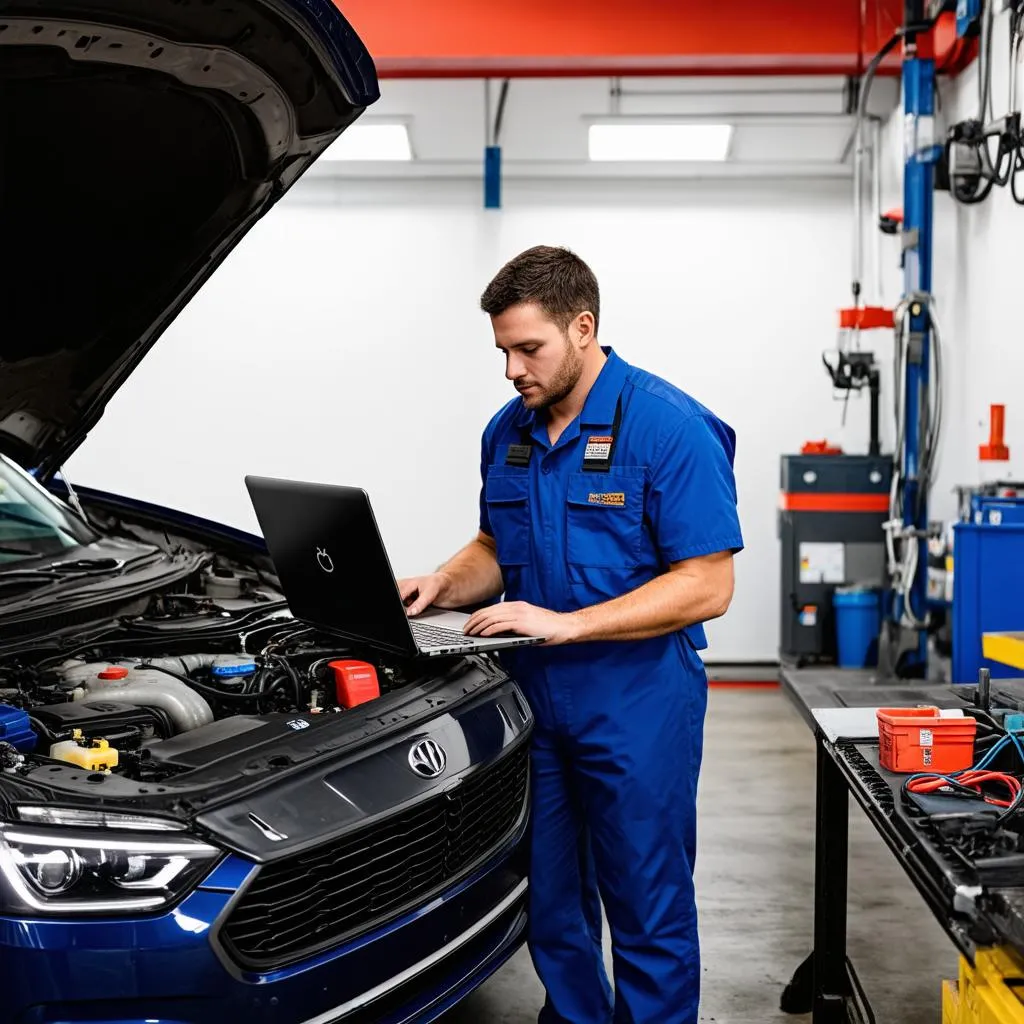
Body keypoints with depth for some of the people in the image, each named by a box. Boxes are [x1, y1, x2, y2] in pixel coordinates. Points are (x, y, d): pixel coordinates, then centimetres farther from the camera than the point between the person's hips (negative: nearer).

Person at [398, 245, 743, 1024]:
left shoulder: (669, 427, -15)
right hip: (532, 695, 6)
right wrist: (444, 585, -4)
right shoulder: (509, 431, 7)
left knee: (647, 908, 6)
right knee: (551, 900, 17)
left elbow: (707, 586, -18)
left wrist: (565, 623, -24)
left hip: (635, 702, -6)